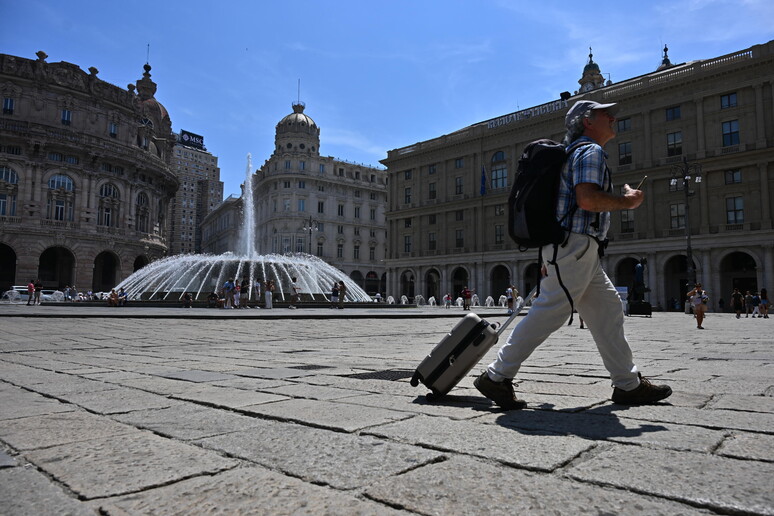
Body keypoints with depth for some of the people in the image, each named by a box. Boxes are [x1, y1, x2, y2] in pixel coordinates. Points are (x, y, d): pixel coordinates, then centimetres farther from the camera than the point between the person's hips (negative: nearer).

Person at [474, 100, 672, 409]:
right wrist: (627, 201, -5)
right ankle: (496, 377, -7)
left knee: (608, 311, 10)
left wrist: (550, 257, 25)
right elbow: (587, 198, -22)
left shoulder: (575, 152, 28)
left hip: (574, 251, 11)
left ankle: (628, 385, 15)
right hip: (575, 246, -11)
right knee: (548, 314, -11)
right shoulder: (590, 151, -4)